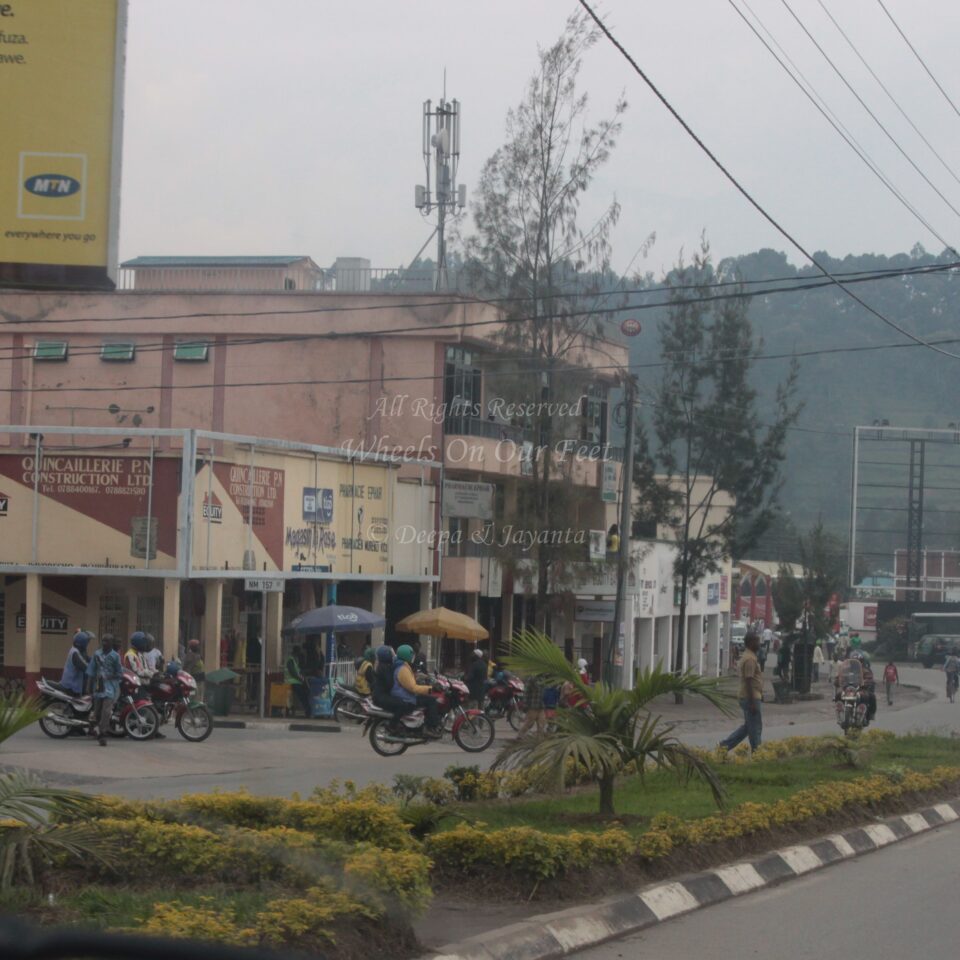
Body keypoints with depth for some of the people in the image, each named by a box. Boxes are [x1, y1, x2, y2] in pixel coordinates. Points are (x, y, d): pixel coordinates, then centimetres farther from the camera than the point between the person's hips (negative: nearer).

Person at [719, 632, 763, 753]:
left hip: (749, 697, 10)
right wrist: (752, 702, -23)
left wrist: (760, 695, 25)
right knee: (755, 727, -2)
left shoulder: (748, 657, 15)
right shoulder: (750, 659, -18)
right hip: (751, 698, -10)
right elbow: (748, 681, -22)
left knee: (748, 726, 16)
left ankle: (726, 744, 15)